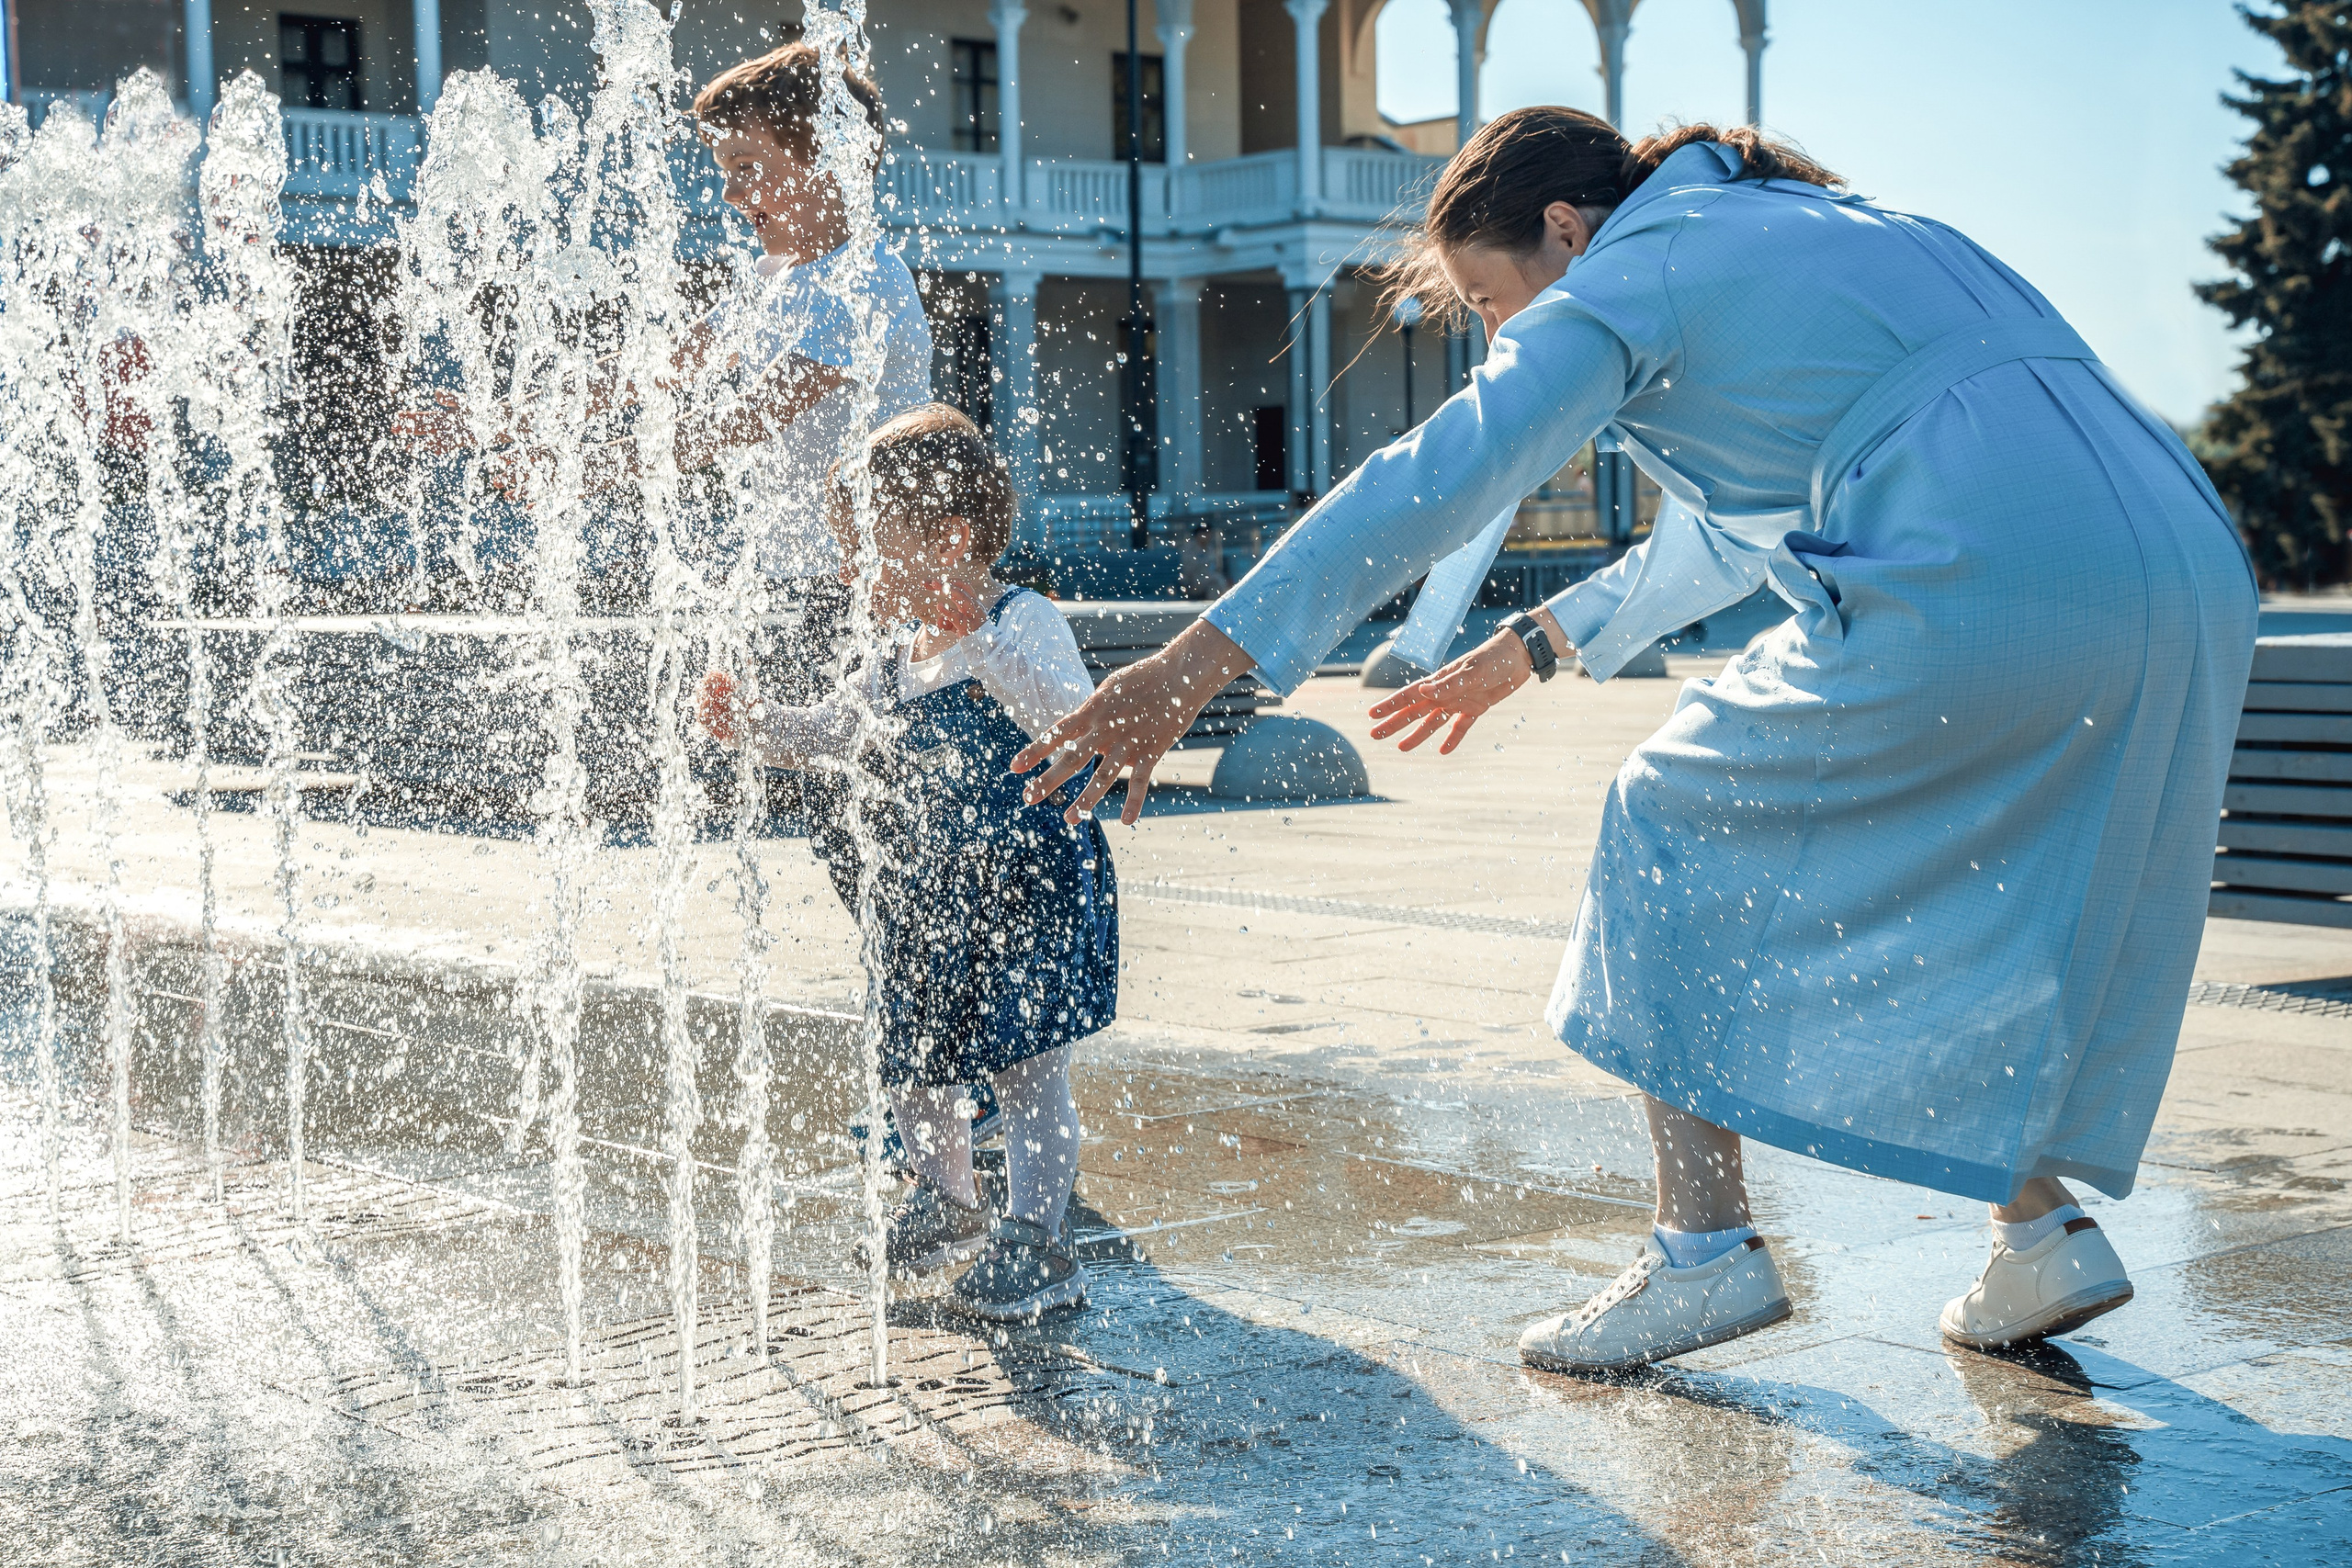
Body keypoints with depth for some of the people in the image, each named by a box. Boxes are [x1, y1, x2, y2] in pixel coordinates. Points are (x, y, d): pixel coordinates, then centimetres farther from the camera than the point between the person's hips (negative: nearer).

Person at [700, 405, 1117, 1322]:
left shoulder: (1022, 626, -16)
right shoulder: (893, 662, 7)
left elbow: (1077, 724, -31)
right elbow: (832, 738, 19)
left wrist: (984, 647, -40)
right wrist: (751, 723, 4)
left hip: (1028, 894, -8)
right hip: (925, 900, 8)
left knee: (1025, 1067, -2)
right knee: (910, 1058, 17)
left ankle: (1036, 1243, 9)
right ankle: (948, 1203, 39)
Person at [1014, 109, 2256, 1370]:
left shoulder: (1630, 277, 4)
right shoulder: (1795, 233, 32)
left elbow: (1432, 480, -8)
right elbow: (1741, 521, 40)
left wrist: (1194, 663, -12)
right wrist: (1535, 645, 45)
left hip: (1982, 591, -9)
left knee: (1680, 824, 8)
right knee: (1951, 900, 26)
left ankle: (1704, 1250, 7)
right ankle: (2042, 1232, 21)